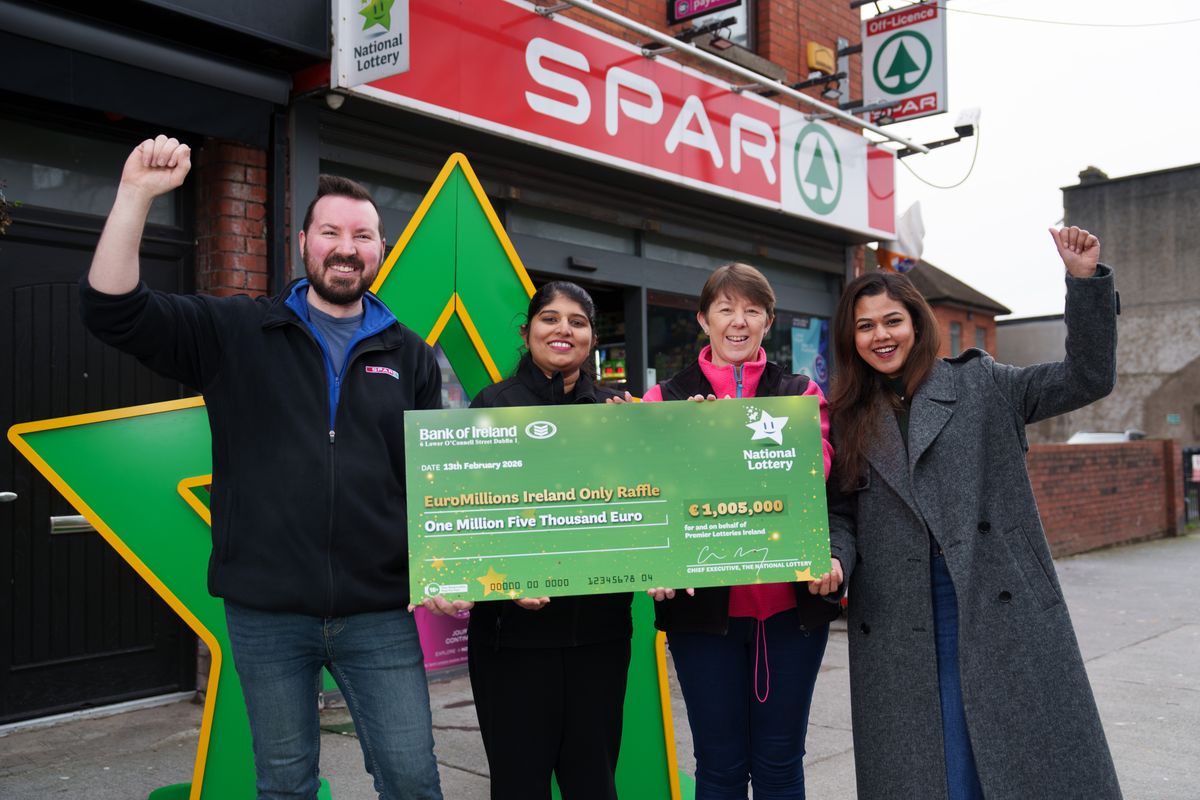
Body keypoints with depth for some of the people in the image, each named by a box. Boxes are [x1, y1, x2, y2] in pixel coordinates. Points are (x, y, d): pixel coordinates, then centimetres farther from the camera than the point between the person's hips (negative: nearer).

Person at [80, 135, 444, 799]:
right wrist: (137, 194, -15)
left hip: (379, 614, 1)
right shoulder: (237, 334, 3)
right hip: (266, 613, 0)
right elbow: (112, 309, -6)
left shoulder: (410, 356, 8)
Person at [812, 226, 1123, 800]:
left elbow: (1089, 378, 2)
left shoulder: (981, 385, 6)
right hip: (896, 620, 2)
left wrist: (1086, 280, -7)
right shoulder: (847, 419, 11)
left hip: (1001, 607, -1)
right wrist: (836, 560, -9)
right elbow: (843, 513, 12)